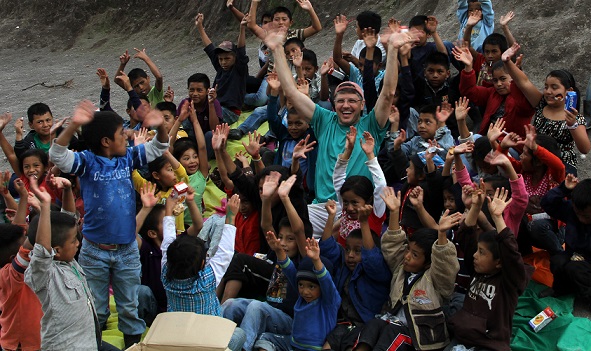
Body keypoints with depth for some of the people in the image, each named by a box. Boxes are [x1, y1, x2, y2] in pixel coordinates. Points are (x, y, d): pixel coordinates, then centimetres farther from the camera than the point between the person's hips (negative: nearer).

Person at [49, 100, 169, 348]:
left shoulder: (127, 158, 0)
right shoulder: (87, 162, -12)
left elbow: (158, 148, 7)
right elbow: (57, 155, -28)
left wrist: (160, 127, -16)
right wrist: (73, 125, -44)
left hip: (127, 250, 3)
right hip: (95, 251, -3)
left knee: (130, 306, 16)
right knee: (96, 309, 12)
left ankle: (134, 341, 31)